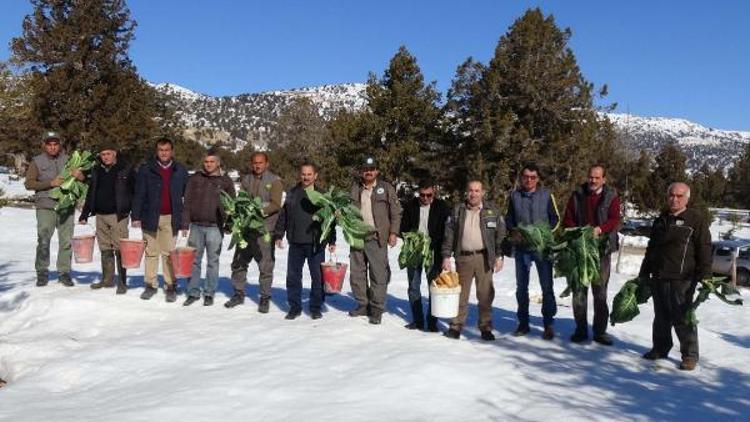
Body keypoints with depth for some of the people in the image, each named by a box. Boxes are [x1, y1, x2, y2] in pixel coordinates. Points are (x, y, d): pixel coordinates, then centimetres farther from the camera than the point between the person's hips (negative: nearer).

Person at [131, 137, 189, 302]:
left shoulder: (180, 171, 6)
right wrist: (136, 216, -3)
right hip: (150, 217, 0)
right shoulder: (146, 170, 2)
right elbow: (139, 194, 2)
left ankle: (170, 286, 9)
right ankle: (151, 284, 17)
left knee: (169, 253, 1)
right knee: (151, 252, 8)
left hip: (171, 219, 0)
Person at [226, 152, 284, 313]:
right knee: (239, 262, 11)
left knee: (265, 265, 0)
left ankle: (265, 298, 11)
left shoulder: (274, 181, 0)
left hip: (265, 229, -5)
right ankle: (239, 293, 26)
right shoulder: (247, 180, 14)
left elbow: (275, 204, -9)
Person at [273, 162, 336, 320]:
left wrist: (332, 240, 0)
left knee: (317, 277, 2)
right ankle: (294, 307, 18)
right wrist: (278, 235, 7)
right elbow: (283, 216, 13)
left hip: (316, 243, -2)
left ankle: (316, 308, 15)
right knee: (293, 276, 7)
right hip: (295, 243, 2)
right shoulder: (292, 194, 9)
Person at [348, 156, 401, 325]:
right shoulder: (354, 188, 13)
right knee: (356, 273, 10)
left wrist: (393, 232, -6)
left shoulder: (386, 188, 2)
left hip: (377, 238, -4)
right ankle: (362, 304, 24)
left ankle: (377, 309, 6)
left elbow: (396, 212, 2)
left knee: (378, 275, -4)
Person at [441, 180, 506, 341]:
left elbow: (500, 235, 6)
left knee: (485, 295, 3)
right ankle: (456, 326, 16)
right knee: (461, 294, 7)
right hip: (463, 258, 1)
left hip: (484, 258, 0)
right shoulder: (458, 211, 7)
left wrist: (499, 256, -1)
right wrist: (446, 256, 1)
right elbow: (449, 235, 6)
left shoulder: (492, 212, 6)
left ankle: (486, 327, 14)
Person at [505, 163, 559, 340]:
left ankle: (549, 324, 11)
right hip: (521, 246, 2)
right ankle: (523, 322, 21)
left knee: (547, 286, 1)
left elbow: (555, 219, 5)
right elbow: (508, 219, 13)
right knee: (521, 287, 9)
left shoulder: (546, 195, 1)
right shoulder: (515, 195, 6)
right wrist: (513, 231, -6)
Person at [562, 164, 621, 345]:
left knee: (600, 290, 5)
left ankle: (600, 331, 13)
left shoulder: (611, 196, 4)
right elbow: (567, 219, 8)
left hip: (602, 247, -1)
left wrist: (600, 229, -25)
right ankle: (581, 329, 14)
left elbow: (614, 220, -7)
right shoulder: (577, 195, 8)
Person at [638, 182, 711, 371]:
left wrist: (705, 277, -15)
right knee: (661, 317, 14)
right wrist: (644, 274, 21)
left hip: (682, 279, -6)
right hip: (659, 278, 6)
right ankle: (660, 349, 26)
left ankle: (690, 355, 8)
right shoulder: (660, 221, 17)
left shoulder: (697, 219, -2)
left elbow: (704, 250, -8)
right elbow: (651, 249, 23)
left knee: (683, 319, -3)